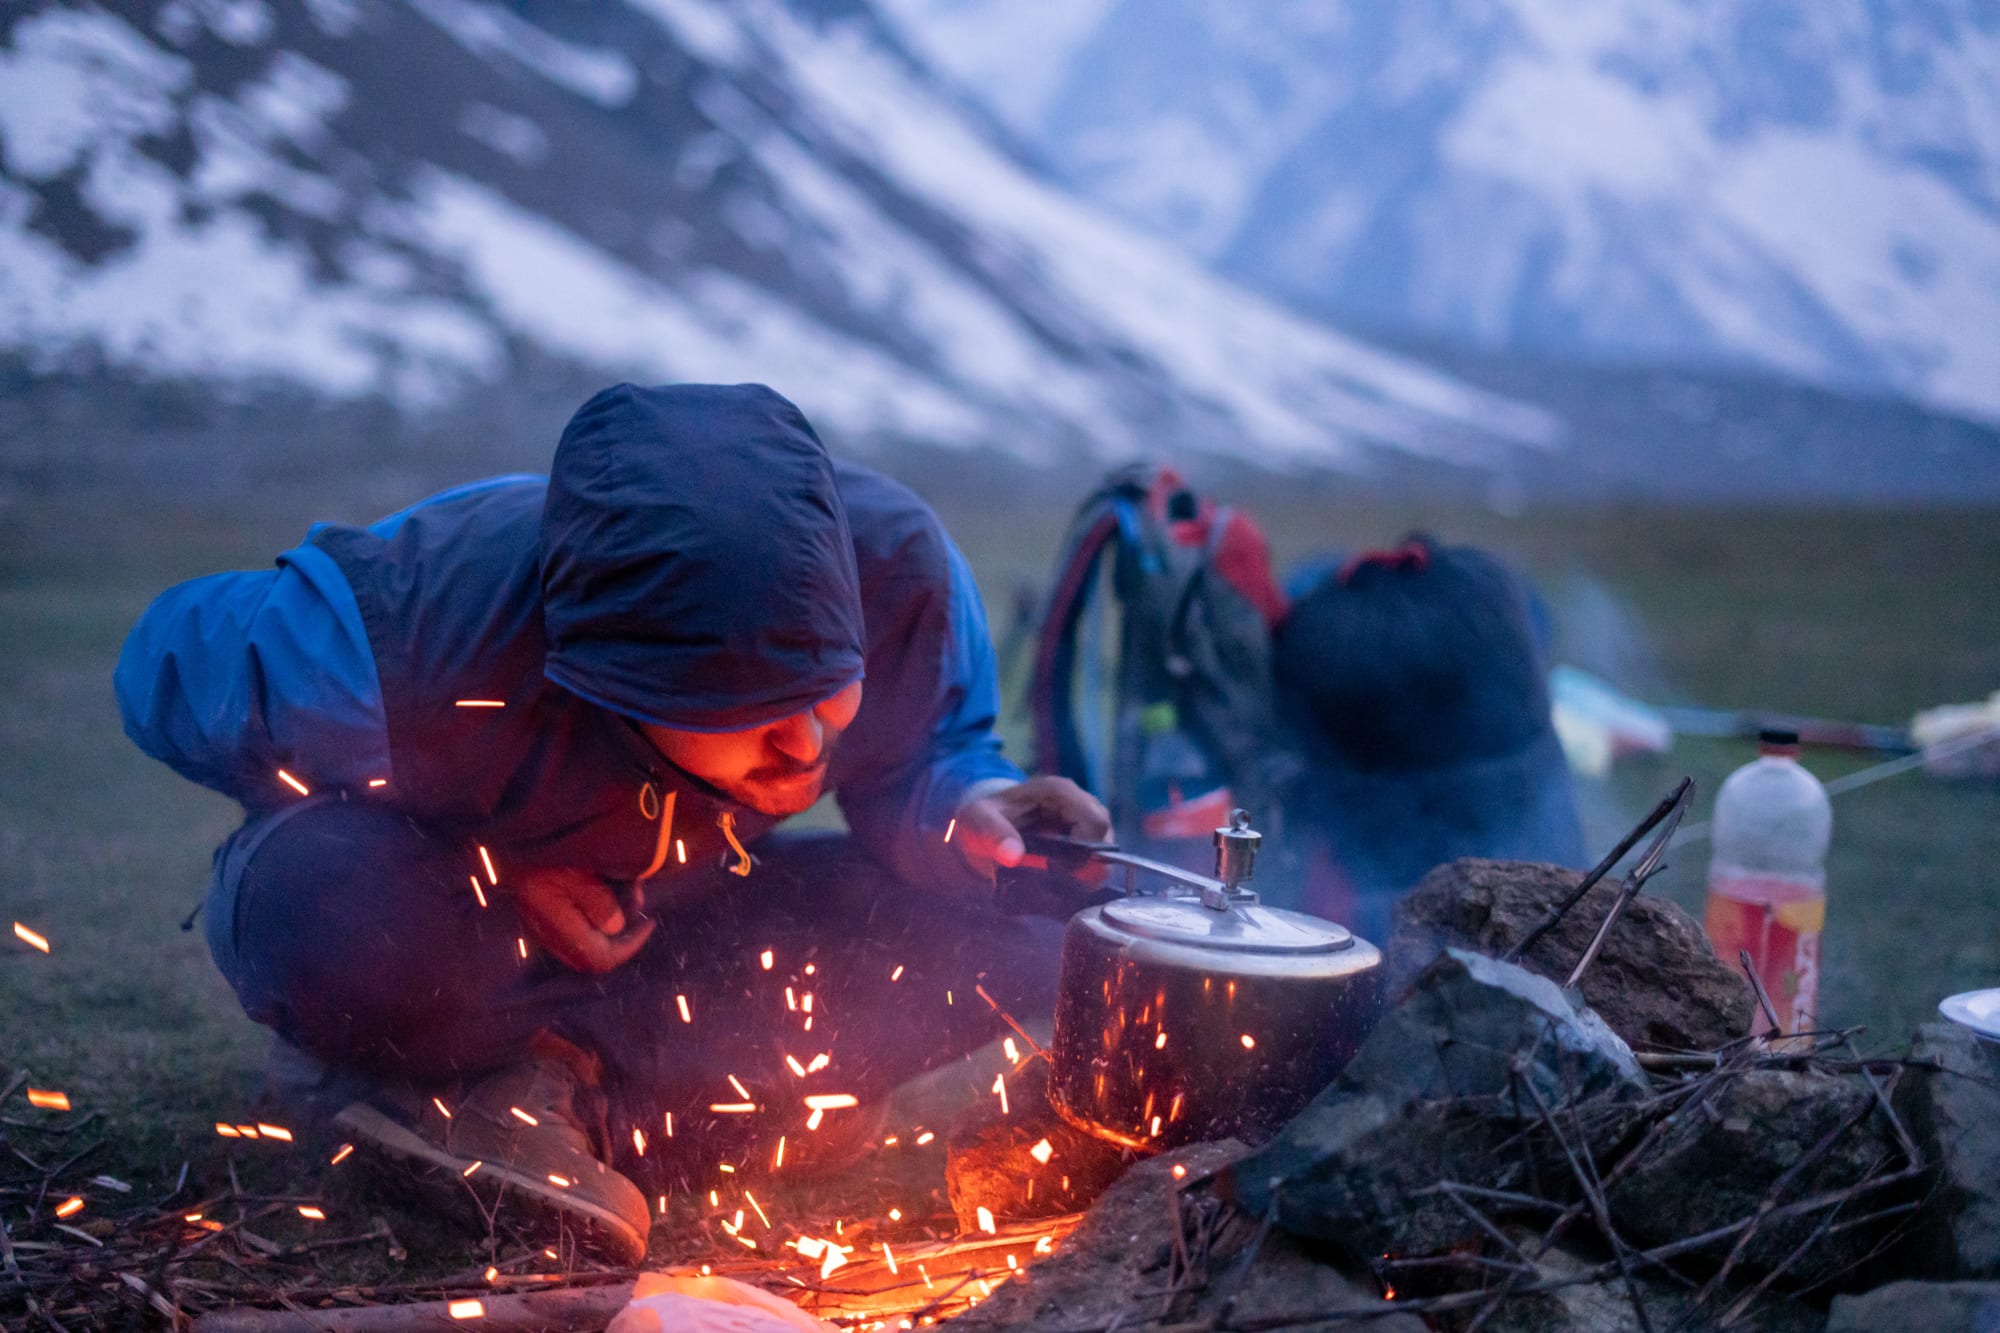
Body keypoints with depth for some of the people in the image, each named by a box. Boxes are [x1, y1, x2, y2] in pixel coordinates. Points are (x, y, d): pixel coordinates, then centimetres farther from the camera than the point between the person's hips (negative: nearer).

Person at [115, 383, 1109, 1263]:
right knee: (334, 907, -41)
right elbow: (171, 661, -18)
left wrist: (957, 808, -34)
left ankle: (551, 1085, -18)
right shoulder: (401, 649, -38)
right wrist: (488, 864, -24)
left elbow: (925, 754, -8)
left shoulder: (895, 566, -28)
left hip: (673, 922, 4)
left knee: (998, 935, -20)